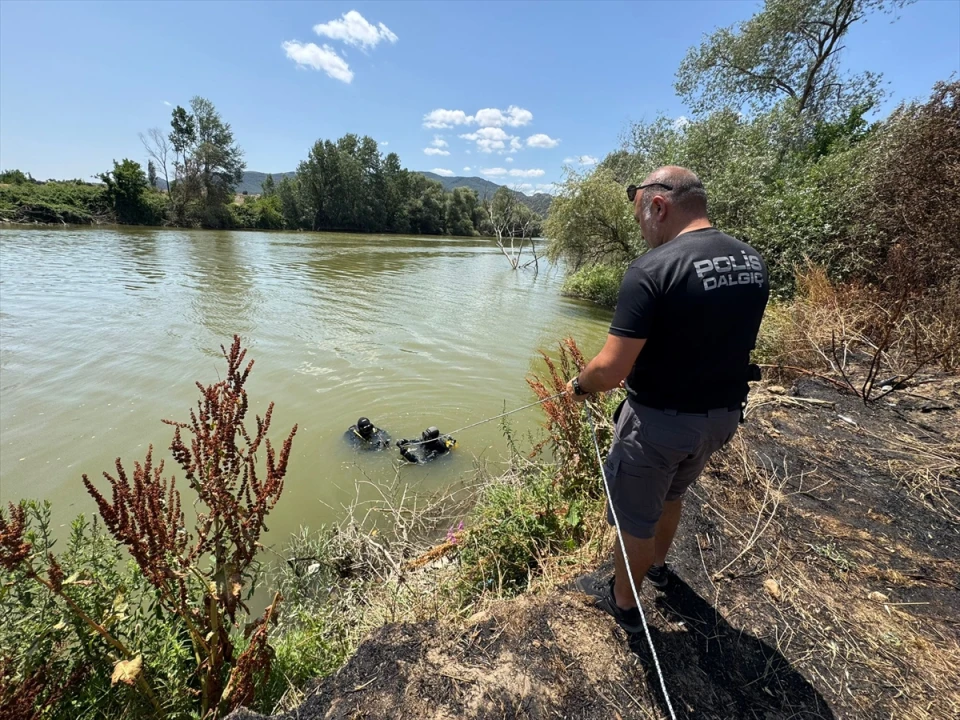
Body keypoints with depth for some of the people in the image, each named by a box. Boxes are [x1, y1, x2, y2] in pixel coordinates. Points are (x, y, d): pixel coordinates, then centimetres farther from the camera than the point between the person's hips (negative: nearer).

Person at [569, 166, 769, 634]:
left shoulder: (651, 269, -24)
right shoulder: (752, 261, 0)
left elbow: (612, 370, -26)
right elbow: (717, 341, 10)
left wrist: (578, 386, -6)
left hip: (662, 420, -7)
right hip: (724, 415, 8)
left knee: (635, 515, 16)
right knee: (671, 494, 31)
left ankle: (623, 601, 40)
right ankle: (657, 564, 57)